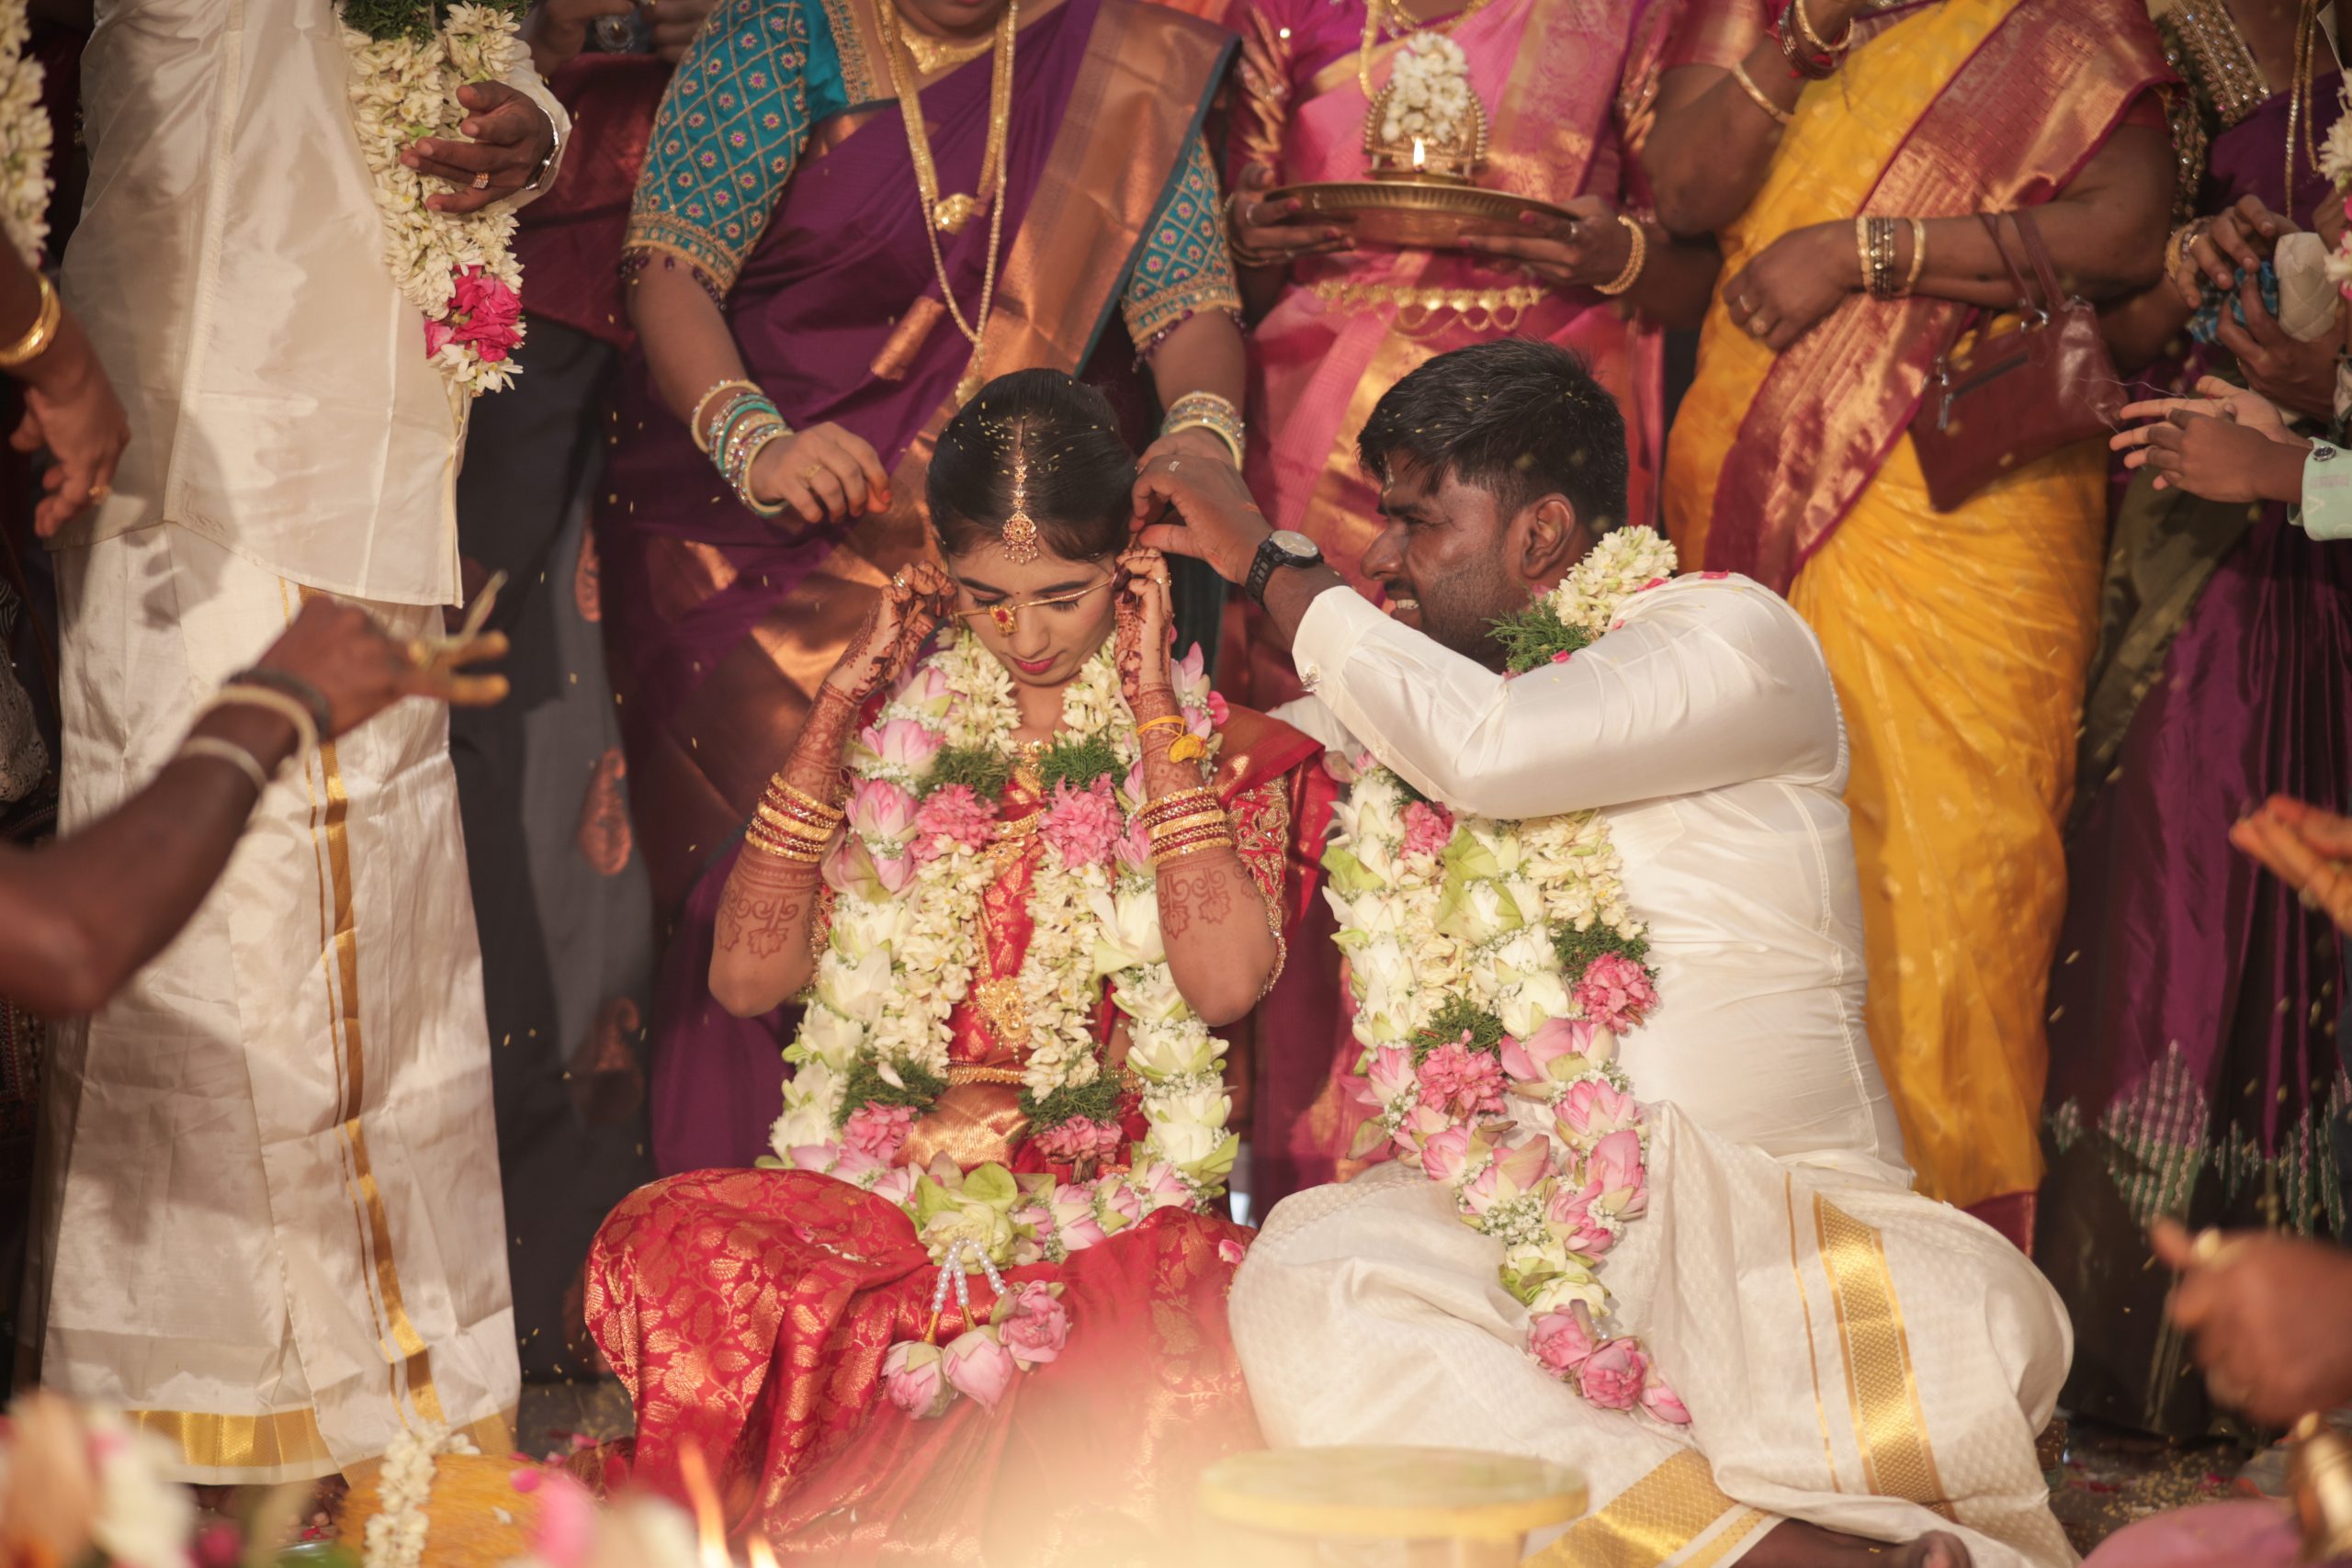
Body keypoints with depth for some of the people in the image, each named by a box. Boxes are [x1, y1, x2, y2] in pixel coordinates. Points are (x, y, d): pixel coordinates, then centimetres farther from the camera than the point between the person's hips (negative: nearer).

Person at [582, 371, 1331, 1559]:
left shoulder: (1212, 746, 8)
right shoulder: (892, 729, 14)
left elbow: (1227, 983, -12)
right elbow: (748, 977, 4)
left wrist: (1153, 706, -5)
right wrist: (835, 709, 2)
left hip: (1115, 1218, -1)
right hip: (879, 1195, 1)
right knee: (669, 1246, -32)